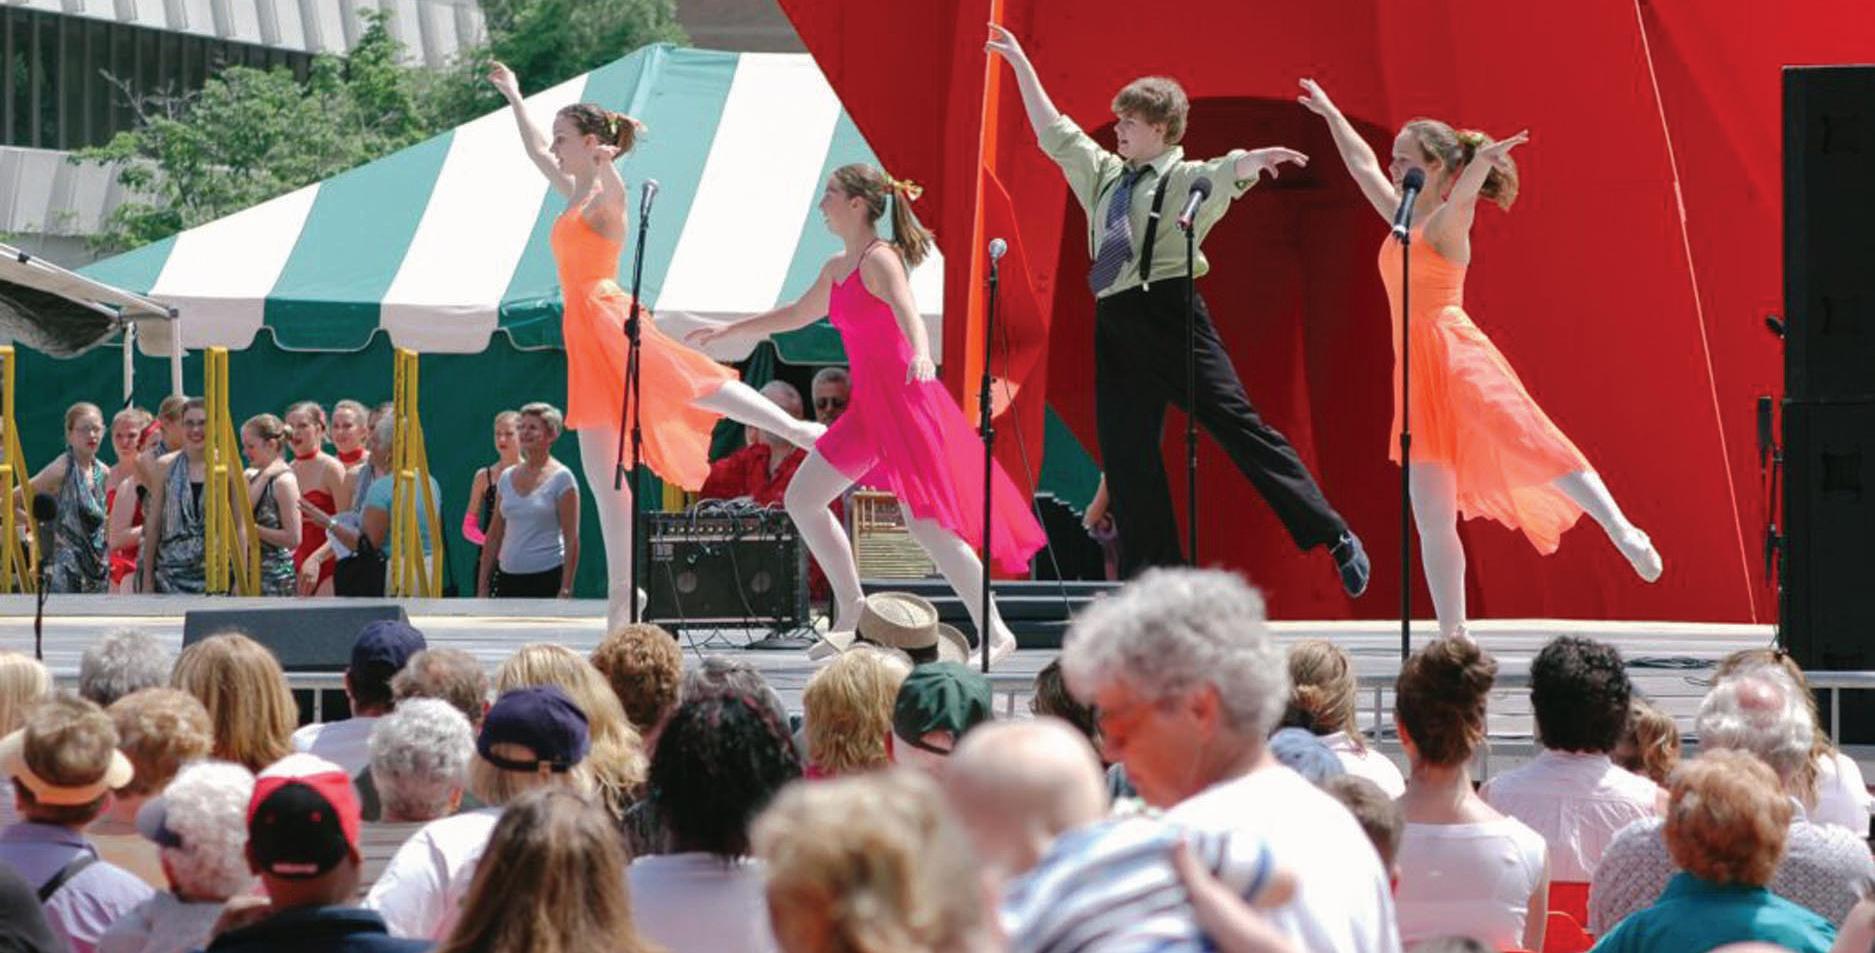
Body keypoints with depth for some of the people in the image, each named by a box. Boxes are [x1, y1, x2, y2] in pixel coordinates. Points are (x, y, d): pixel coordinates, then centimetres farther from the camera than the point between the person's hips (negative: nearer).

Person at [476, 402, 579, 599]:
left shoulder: (561, 478, -4)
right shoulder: (506, 477, 11)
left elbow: (571, 539, -8)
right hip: (508, 579, 5)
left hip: (547, 578, -5)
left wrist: (566, 590, -14)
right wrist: (482, 585, 11)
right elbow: (494, 536, 15)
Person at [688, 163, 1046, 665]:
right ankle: (851, 611, 17)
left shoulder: (880, 259, -11)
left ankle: (995, 633, -11)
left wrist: (921, 355, -51)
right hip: (868, 406, 9)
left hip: (903, 397, -9)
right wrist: (728, 330, 39)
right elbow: (797, 314, 32)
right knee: (802, 498, 10)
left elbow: (907, 312, -30)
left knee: (925, 522, -14)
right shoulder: (837, 268, 15)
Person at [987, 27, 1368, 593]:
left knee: (1235, 423, -12)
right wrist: (1021, 66, 29)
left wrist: (1255, 160, -42)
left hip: (1170, 316, -7)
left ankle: (1334, 539, -11)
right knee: (1125, 455, 5)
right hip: (1116, 325, 7)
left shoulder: (1187, 180, 1)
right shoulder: (1104, 175, 19)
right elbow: (1054, 132, 28)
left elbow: (1226, 173, -20)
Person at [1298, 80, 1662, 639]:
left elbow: (1464, 191, -23)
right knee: (1432, 519, 1)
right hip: (1418, 370, 7)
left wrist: (1482, 162, -45)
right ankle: (1453, 636, 2)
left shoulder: (1449, 221, 0)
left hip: (1457, 356, -7)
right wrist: (1330, 113, 45)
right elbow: (1362, 165, 35)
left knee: (1533, 446, -27)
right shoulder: (1402, 221, 20)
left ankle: (1623, 533, -28)